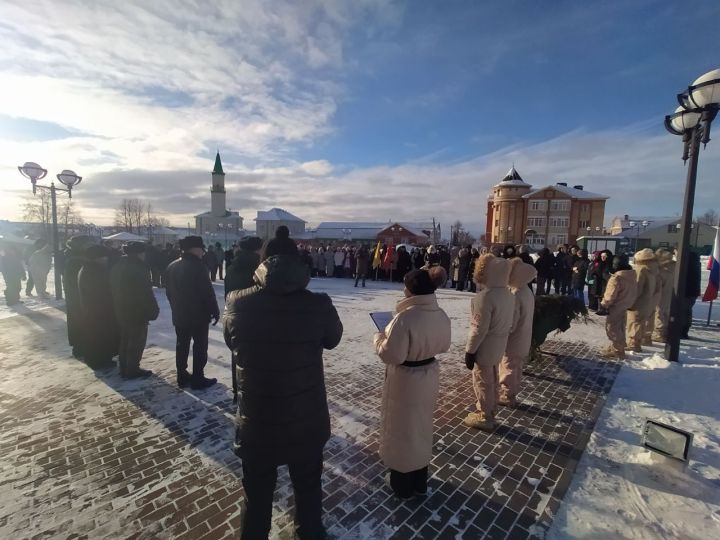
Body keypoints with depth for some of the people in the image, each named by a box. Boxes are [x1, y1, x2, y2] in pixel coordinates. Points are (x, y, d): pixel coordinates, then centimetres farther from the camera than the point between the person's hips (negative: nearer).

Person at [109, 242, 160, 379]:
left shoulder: (117, 266, 9)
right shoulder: (138, 269, -20)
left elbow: (114, 289, 14)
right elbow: (146, 293, -22)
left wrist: (118, 307, 19)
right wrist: (153, 310, -15)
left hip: (121, 311, 9)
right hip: (137, 312, -9)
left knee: (125, 340, 19)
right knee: (137, 342, 3)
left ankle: (124, 368, 28)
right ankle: (132, 370, 11)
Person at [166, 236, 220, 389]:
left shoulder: (172, 266, 7)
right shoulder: (198, 266, -18)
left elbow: (169, 292, 14)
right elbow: (207, 292, -19)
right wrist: (215, 311, -10)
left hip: (179, 314, 8)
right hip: (198, 314, -7)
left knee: (182, 345, 15)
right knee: (200, 346, 2)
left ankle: (182, 377, 24)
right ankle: (197, 379, 8)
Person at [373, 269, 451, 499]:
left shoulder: (405, 318, -29)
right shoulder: (442, 315, -5)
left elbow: (391, 355, -26)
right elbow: (443, 346, 8)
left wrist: (379, 338, -9)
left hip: (405, 379, -7)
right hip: (429, 375, 7)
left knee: (401, 429, 14)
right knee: (422, 426, 24)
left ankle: (403, 484, 34)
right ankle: (420, 480, 43)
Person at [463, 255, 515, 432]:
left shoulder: (485, 296, -26)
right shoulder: (508, 294, 2)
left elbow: (479, 328, -24)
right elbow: (509, 322, 10)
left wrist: (470, 350, -15)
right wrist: (502, 337, 20)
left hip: (485, 346, -8)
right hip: (499, 344, 9)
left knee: (482, 381, 8)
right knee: (492, 379, 22)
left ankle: (484, 417, 22)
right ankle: (489, 410, 39)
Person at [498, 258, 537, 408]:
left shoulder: (515, 295, -28)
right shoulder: (527, 291, 0)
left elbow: (510, 324, -26)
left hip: (512, 342, -9)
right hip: (523, 341, 9)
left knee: (508, 370, 10)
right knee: (516, 369, 22)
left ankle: (507, 397, 25)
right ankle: (511, 394, 38)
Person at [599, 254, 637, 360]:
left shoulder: (616, 278, -25)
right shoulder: (632, 276, 3)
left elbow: (610, 296, -23)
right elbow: (631, 293, 12)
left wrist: (603, 305, -9)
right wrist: (628, 303, 21)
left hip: (616, 308, -9)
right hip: (625, 307, 9)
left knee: (612, 329, 2)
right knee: (620, 329, 18)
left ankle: (617, 351, 7)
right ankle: (617, 348, 30)